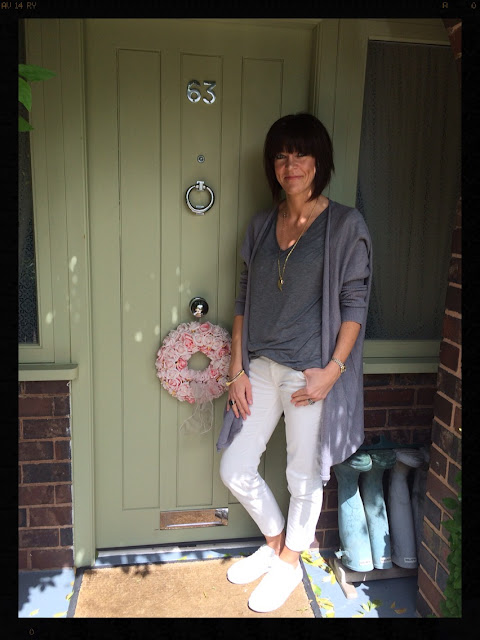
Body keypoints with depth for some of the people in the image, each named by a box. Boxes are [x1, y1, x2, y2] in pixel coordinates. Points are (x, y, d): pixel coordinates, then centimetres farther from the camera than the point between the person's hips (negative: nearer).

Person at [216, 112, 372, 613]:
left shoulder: (346, 225, -6)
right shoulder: (261, 226, 7)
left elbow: (355, 304, -6)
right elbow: (244, 301, 7)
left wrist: (333, 370, -14)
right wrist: (237, 369, 3)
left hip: (312, 372, -5)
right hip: (261, 368, 5)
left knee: (304, 477, 11)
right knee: (235, 470, 10)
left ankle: (290, 560, 39)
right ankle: (274, 540, 39)